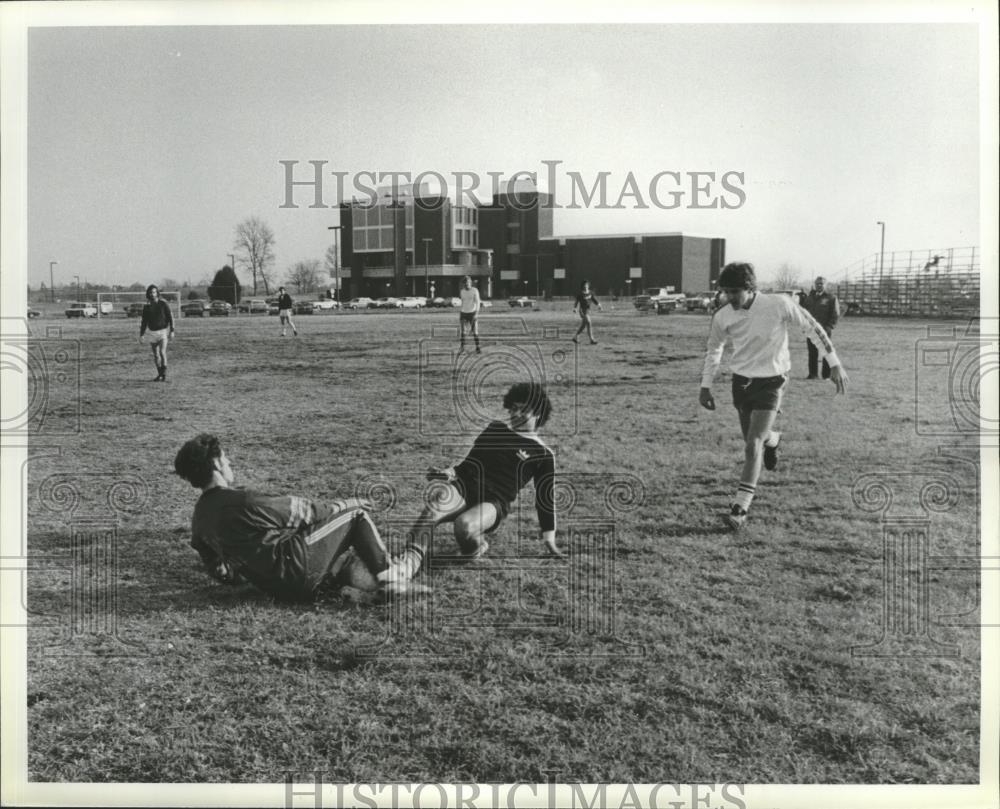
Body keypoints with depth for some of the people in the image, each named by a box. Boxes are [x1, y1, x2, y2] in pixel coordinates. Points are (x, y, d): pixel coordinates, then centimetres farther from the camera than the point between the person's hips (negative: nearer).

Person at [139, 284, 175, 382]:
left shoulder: (163, 304, -7)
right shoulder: (146, 307, 3)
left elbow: (170, 317, -5)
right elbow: (144, 321, 9)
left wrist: (171, 331, -12)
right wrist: (141, 335, 5)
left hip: (163, 331, -4)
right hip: (152, 333, 4)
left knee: (162, 352, -17)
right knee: (156, 355, 7)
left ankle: (164, 375, -11)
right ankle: (159, 375, 20)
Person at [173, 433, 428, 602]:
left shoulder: (199, 517, 5)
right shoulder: (245, 501, -19)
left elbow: (219, 571, 16)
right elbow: (307, 511, -8)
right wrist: (349, 504, 8)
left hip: (274, 586, 9)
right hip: (298, 567, -9)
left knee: (352, 556, 23)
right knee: (355, 513, 3)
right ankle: (391, 583, 2)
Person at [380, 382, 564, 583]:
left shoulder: (542, 455, 7)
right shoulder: (494, 429, 21)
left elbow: (545, 499, 9)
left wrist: (549, 539, 8)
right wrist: (450, 472, 4)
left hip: (494, 503, -4)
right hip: (465, 486, 4)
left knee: (465, 524, -37)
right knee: (431, 511, -31)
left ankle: (476, 550, -3)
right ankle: (406, 564, -42)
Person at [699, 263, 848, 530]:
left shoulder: (779, 305, -19)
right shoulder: (723, 317, -8)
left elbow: (812, 329, -7)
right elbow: (714, 348, 10)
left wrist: (834, 364, -5)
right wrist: (705, 386, 7)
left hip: (771, 382, -4)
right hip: (741, 380, 4)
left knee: (753, 444, -15)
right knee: (753, 439, 16)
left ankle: (740, 508, -13)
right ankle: (772, 440, 55)